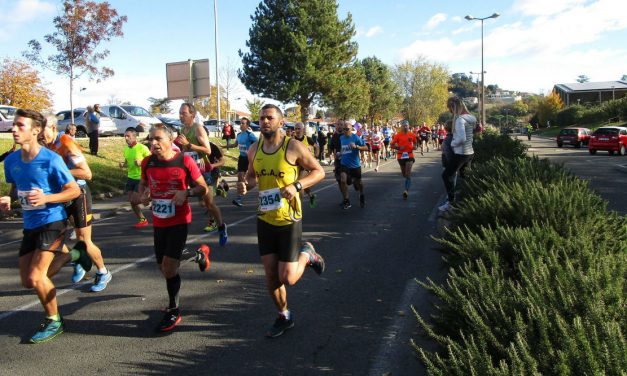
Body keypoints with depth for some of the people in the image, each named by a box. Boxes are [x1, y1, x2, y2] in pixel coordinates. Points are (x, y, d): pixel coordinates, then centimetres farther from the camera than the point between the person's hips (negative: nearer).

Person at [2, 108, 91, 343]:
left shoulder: (51, 160, -17)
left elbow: (74, 190, -13)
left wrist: (46, 198, -27)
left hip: (52, 222, -7)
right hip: (30, 225, 7)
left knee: (35, 277, -12)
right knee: (27, 282, 11)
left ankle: (54, 321, 13)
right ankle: (71, 255, 33)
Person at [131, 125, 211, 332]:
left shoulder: (184, 161, -12)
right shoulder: (147, 163, 0)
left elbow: (203, 187, -6)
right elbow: (142, 185, 17)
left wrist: (186, 192, -25)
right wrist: (141, 196, -5)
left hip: (179, 221, -5)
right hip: (158, 221, 6)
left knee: (169, 265, -9)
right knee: (164, 266, 13)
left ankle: (173, 311, 10)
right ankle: (198, 254, 40)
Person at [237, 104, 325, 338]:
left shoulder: (293, 147, -11)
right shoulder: (254, 150, 4)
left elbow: (319, 171, -5)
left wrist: (297, 186, -21)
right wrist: (245, 185, -4)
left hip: (289, 220, -5)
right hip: (264, 219, 5)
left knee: (288, 279, -5)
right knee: (270, 275, 10)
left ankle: (307, 255, 26)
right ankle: (284, 317, 31)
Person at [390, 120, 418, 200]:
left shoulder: (412, 135, 2)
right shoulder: (398, 135, -3)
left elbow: (415, 142, 19)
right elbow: (392, 145, 0)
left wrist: (415, 147, -3)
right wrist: (398, 148, -17)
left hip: (409, 156, -1)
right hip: (400, 156, 1)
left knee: (408, 174, -13)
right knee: (404, 174, 14)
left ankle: (406, 191, -19)